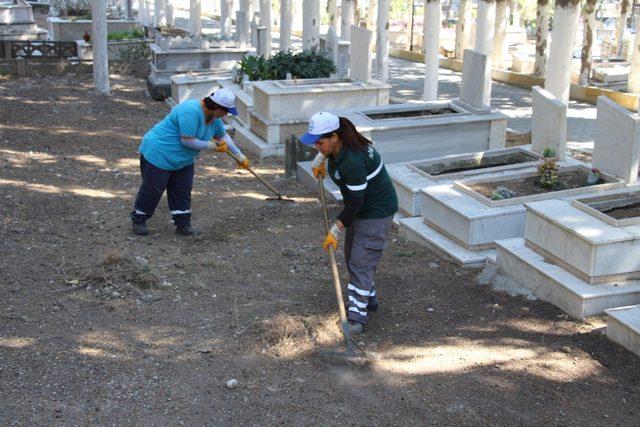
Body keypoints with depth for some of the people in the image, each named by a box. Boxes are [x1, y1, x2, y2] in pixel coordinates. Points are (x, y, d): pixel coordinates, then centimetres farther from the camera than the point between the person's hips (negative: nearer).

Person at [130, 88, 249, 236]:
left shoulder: (213, 117, -1)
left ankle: (183, 224, 17)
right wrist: (210, 145, -18)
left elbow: (223, 135, 14)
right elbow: (187, 141, -31)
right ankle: (138, 220, 18)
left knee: (183, 191, 9)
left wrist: (240, 155, 14)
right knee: (152, 190, 2)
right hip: (158, 154, -9)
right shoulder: (191, 112, -31)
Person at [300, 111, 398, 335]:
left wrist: (336, 229, -21)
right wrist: (320, 158, 14)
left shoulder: (352, 162, -34)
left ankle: (357, 317, -6)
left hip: (377, 213, -10)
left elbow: (356, 202, -27)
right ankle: (369, 300, 33)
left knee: (361, 263, -10)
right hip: (360, 209, 10)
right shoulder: (338, 147, -6)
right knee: (351, 257, 18)